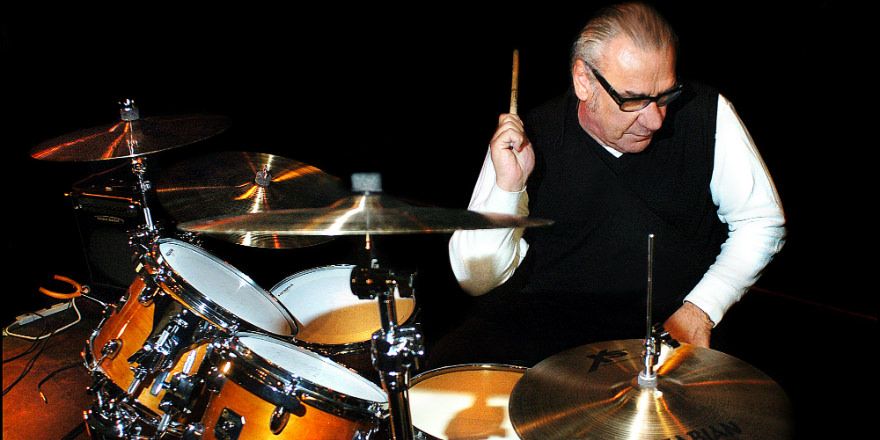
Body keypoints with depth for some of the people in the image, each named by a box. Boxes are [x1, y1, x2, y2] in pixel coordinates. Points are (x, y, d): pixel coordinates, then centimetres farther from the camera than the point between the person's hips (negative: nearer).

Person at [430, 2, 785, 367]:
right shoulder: (531, 140, -6)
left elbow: (763, 220, 5)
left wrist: (700, 310, -8)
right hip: (538, 322, -1)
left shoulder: (706, 115, -5)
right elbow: (478, 278, -5)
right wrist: (508, 187, -22)